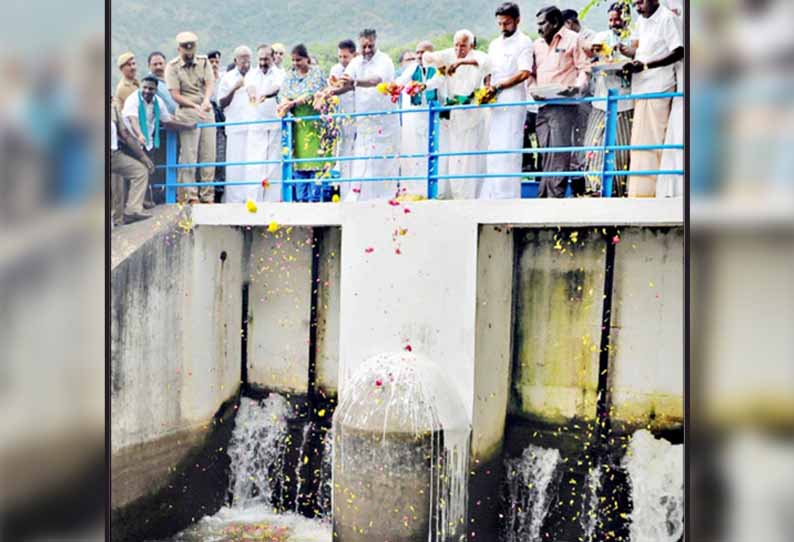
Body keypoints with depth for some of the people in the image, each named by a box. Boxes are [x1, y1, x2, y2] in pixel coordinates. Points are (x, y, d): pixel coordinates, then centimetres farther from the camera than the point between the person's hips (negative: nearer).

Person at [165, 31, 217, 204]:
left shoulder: (203, 61, 10)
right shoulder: (172, 67, 0)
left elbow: (210, 84, -4)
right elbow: (175, 95, -6)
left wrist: (206, 101, -24)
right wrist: (195, 106, -17)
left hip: (207, 112, 4)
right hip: (187, 114, -4)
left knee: (209, 155, 3)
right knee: (188, 156, -7)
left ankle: (208, 196, 8)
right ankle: (190, 196, -3)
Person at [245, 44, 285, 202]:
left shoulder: (279, 73, 3)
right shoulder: (251, 74, 10)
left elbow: (276, 87, -19)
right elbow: (250, 86, -13)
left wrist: (264, 96, -41)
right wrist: (253, 94, -38)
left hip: (275, 124, -1)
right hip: (256, 124, 2)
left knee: (274, 161, -1)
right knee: (254, 161, -3)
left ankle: (273, 198, 3)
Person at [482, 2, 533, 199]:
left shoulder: (524, 42, -2)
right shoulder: (494, 45, 18)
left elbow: (524, 73, -13)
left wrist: (499, 86, -16)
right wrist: (487, 90, 2)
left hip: (514, 102, -7)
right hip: (496, 103, 7)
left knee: (508, 149, -10)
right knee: (493, 149, 6)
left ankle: (508, 195, -9)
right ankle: (491, 194, 9)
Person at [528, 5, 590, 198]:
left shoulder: (573, 39, 4)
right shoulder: (537, 44, 21)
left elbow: (584, 69, -1)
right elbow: (532, 73, 22)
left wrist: (577, 87, -18)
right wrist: (533, 89, 2)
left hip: (564, 105, -6)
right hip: (542, 106, 6)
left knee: (559, 152, -13)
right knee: (546, 153, 6)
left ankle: (556, 195, -13)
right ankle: (545, 196, 10)